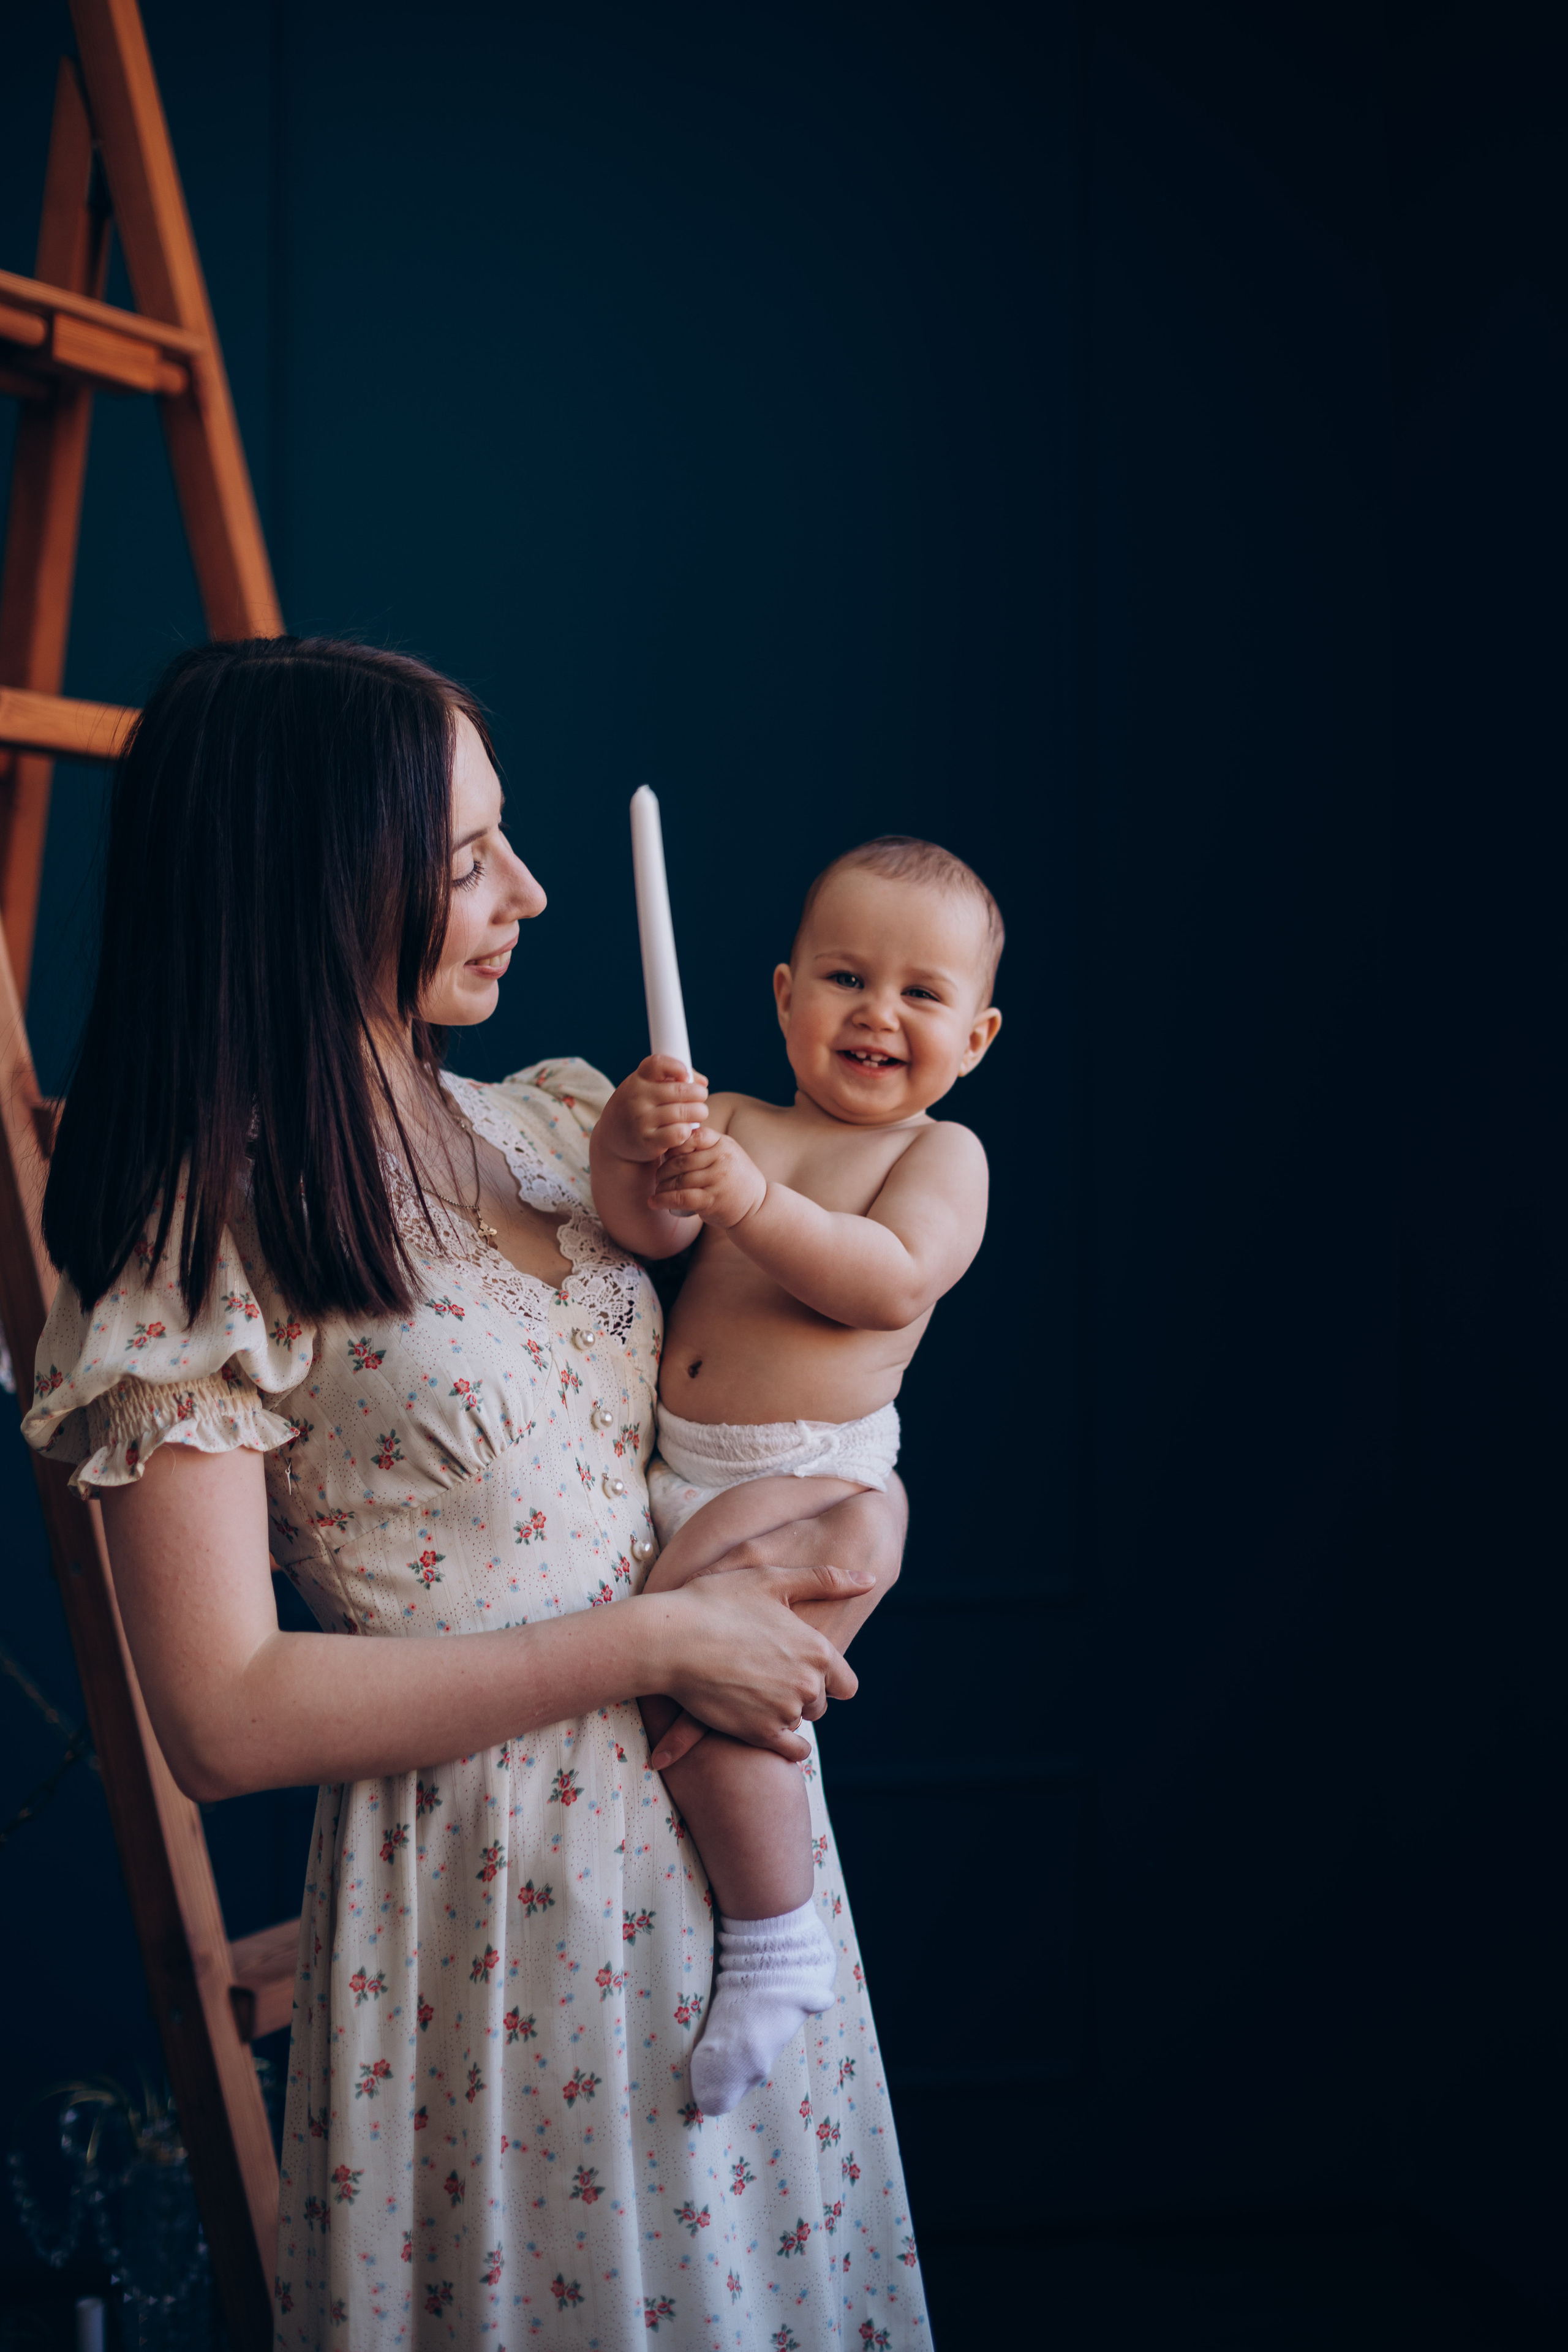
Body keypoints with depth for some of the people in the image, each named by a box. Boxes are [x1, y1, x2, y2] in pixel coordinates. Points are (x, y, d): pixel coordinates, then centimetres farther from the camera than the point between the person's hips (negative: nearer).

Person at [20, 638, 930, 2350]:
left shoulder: (541, 1131, 3)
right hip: (486, 1874, -6)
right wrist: (654, 1642, -20)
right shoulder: (203, 1248, -16)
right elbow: (223, 1719, -20)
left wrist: (854, 1511, -8)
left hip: (716, 1822, 7)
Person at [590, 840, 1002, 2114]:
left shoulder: (943, 1153, 2)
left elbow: (893, 1282, -18)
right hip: (667, 1474, 7)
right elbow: (649, 1231, -6)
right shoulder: (730, 1121, 13)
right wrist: (635, 1143, -28)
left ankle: (777, 1942, -6)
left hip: (811, 1484, -6)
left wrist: (748, 1200, -27)